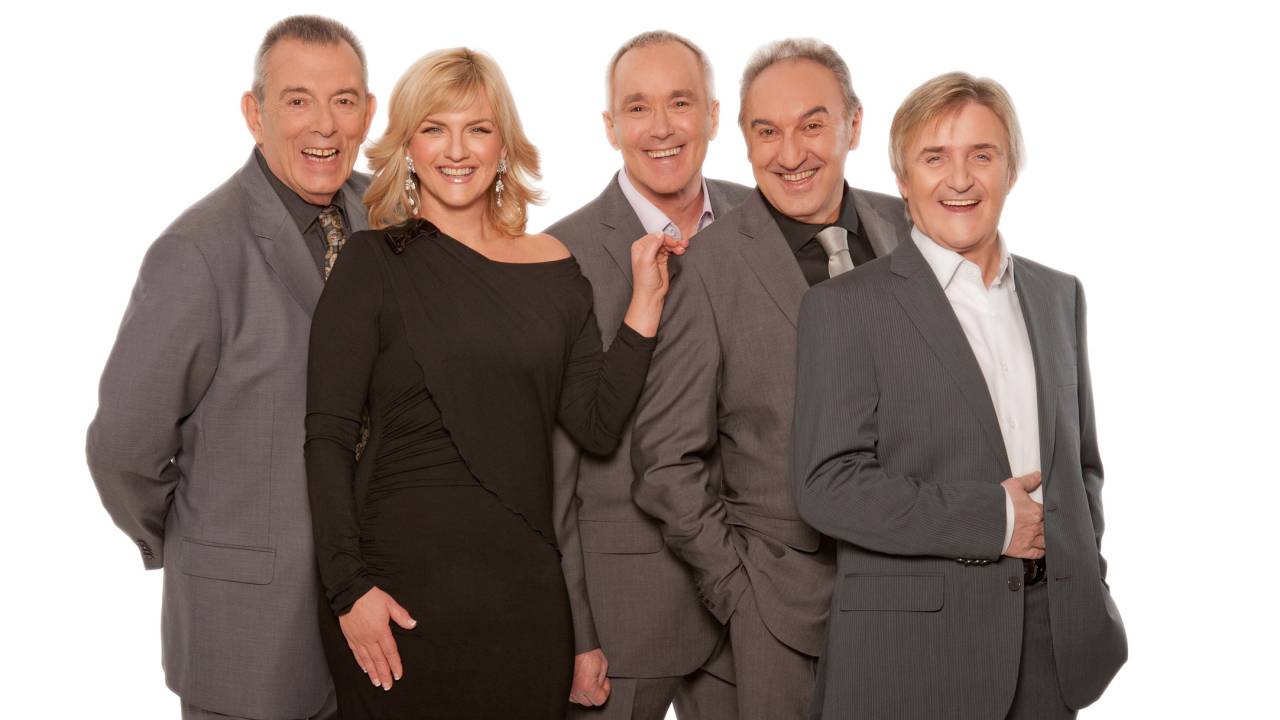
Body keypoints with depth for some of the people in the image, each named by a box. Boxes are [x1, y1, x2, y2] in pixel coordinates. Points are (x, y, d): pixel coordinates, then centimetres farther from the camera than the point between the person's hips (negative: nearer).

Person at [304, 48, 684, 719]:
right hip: (401, 576, -3)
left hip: (524, 583, 3)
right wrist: (348, 589, -12)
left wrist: (646, 300, -5)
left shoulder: (552, 267, 7)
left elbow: (597, 425, 2)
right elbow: (327, 437, -6)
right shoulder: (374, 264, -2)